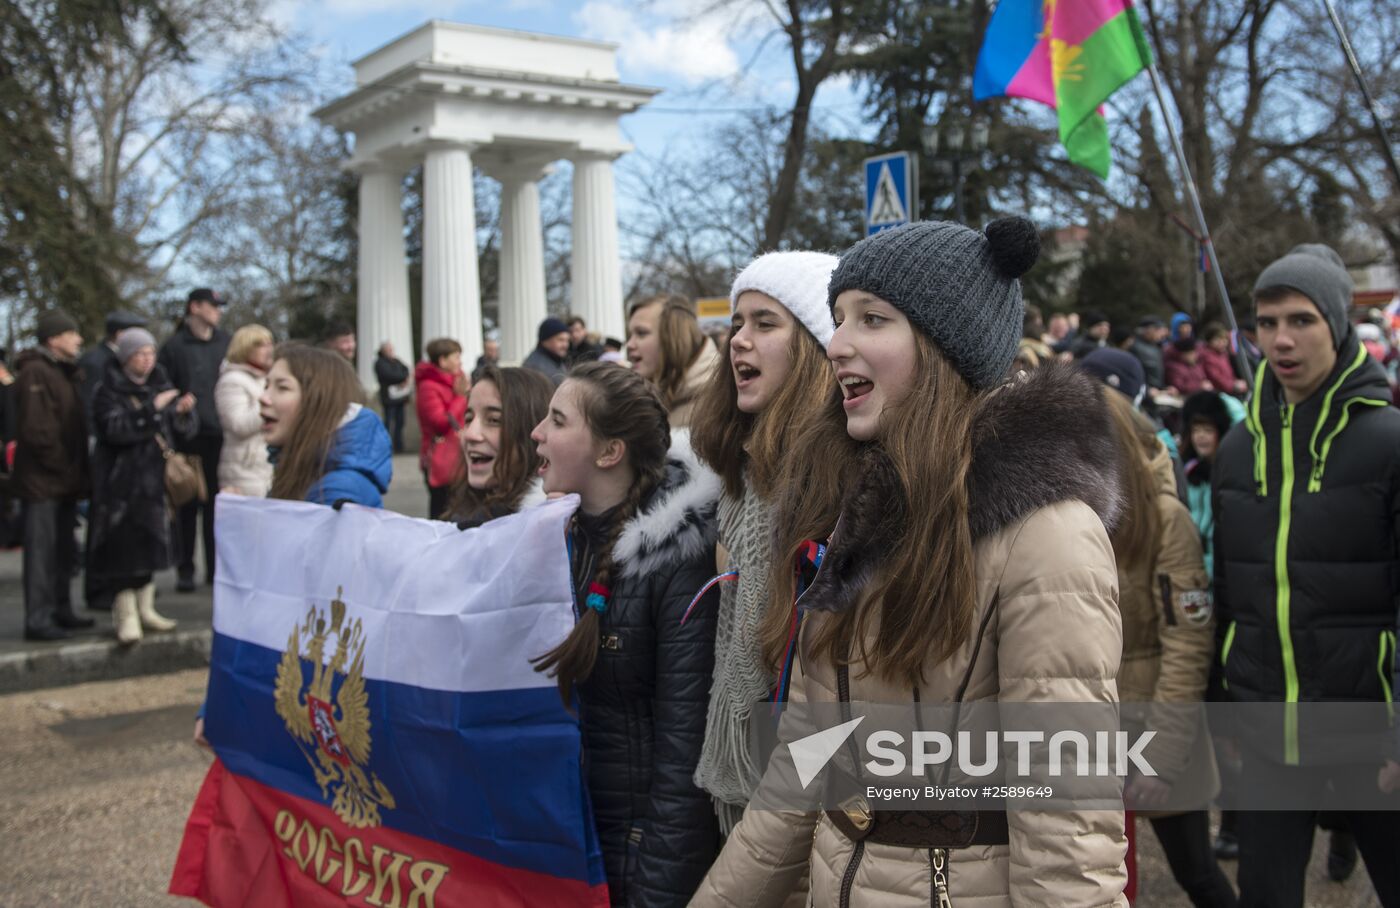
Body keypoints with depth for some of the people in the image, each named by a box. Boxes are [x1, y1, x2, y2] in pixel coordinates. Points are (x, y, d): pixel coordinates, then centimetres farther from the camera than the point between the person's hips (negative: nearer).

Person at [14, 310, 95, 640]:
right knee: (41, 551, -7)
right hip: (42, 480, -9)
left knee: (63, 550, 16)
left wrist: (78, 471, 8)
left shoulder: (70, 373, 16)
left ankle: (61, 611, 26)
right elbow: (36, 430, -20)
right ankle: (38, 620, -3)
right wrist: (65, 468, -16)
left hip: (67, 480, 9)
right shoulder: (35, 373, -14)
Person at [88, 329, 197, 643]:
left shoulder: (161, 386, 11)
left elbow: (186, 432, 8)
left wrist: (183, 412, -13)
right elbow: (114, 429, -20)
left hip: (155, 479, 5)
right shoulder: (108, 391, -4)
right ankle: (126, 615, -4)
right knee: (125, 545, -8)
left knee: (150, 543, 10)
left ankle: (145, 609, 20)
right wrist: (151, 409, -24)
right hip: (121, 483, -5)